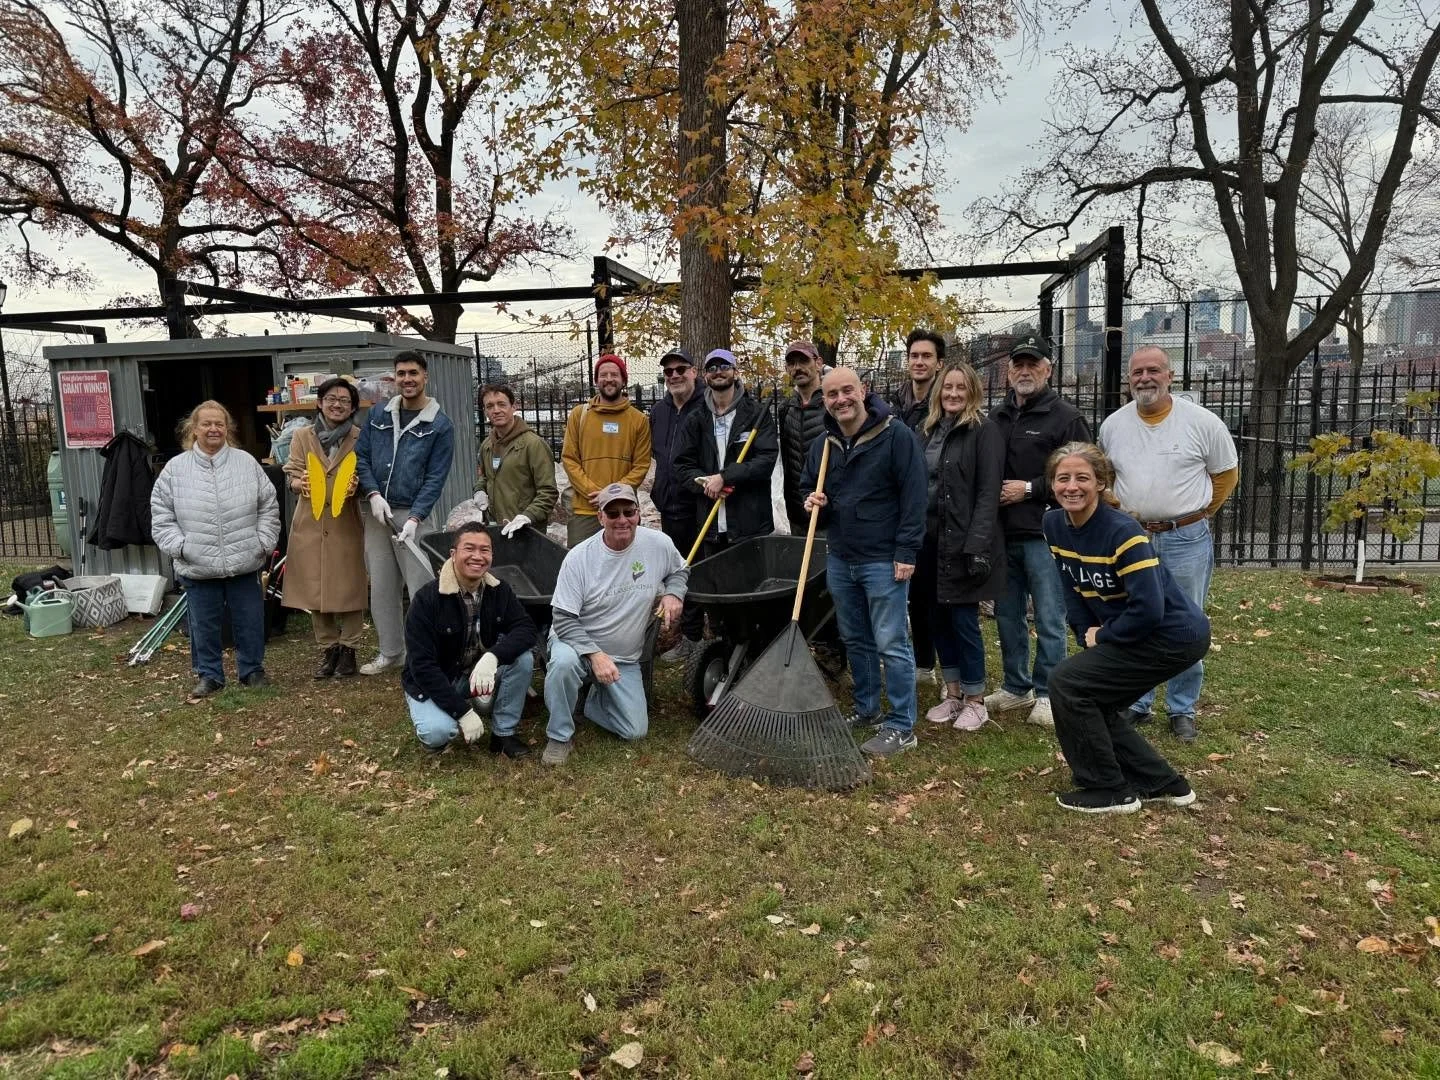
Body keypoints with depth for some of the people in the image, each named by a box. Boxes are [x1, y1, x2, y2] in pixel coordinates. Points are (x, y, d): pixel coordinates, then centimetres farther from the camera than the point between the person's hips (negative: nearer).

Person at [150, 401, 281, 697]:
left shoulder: (247, 463, 2)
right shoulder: (175, 469, 0)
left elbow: (269, 507, 6)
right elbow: (161, 516, 3)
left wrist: (264, 542, -1)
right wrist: (179, 547, -6)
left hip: (244, 563, 0)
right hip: (197, 567, 0)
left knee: (249, 621, 10)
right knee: (204, 625, 10)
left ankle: (252, 670, 26)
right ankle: (209, 674, 26)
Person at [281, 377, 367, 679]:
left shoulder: (360, 438, 2)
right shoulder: (301, 436, 7)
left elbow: (367, 477, 2)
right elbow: (292, 475, 4)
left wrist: (355, 485, -20)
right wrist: (300, 483, -19)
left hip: (346, 522, -2)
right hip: (310, 523, 2)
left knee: (349, 587, 1)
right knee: (315, 588, 5)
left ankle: (348, 649, 13)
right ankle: (327, 649, 17)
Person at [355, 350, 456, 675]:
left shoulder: (440, 425, -2)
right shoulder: (377, 414, 9)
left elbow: (435, 478, -7)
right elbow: (361, 457, 8)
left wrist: (414, 518, -17)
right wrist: (373, 494, -8)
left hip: (414, 515, -4)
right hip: (377, 513, 4)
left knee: (421, 587, -6)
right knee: (381, 587, 10)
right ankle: (391, 652, 24)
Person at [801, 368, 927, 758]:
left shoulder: (897, 436, -10)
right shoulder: (822, 446, 8)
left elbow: (913, 497, -12)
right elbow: (808, 489, 22)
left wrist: (906, 552, -15)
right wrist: (813, 502, -3)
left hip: (884, 560, -6)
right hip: (839, 559, 7)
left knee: (891, 644, -3)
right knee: (856, 641, 17)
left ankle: (901, 727, 6)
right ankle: (866, 710, 31)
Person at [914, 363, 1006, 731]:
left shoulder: (984, 431, -7)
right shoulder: (929, 430, 12)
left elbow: (988, 493, -14)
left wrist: (978, 546, -21)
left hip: (964, 542, -6)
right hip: (931, 541, 6)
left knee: (963, 620, -1)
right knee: (939, 618, 11)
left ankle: (975, 700, 15)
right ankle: (953, 693, 25)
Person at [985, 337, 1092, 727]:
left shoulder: (1066, 417, -5)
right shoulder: (997, 417, 13)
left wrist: (1030, 488, -15)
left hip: (1044, 534, -6)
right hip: (1003, 534, 6)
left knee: (1049, 619, 1)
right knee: (1008, 616, 14)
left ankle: (1047, 694, 14)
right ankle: (1016, 688, 27)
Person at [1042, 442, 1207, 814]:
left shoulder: (1123, 532, -25)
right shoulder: (1054, 525, -1)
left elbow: (1148, 610, -28)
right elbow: (1074, 590, 7)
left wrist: (1101, 637, -14)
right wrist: (1087, 640, -3)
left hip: (1174, 636, -9)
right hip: (1134, 633, 9)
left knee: (1066, 683, -12)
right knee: (1093, 703, 11)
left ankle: (1109, 790, 2)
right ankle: (1162, 783, 25)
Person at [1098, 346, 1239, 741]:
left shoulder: (1203, 422, -6)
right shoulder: (1112, 425, 2)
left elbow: (1226, 475, 7)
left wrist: (1195, 513, 11)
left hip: (1187, 540, -3)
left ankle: (1182, 709, 20)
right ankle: (1136, 703, 24)